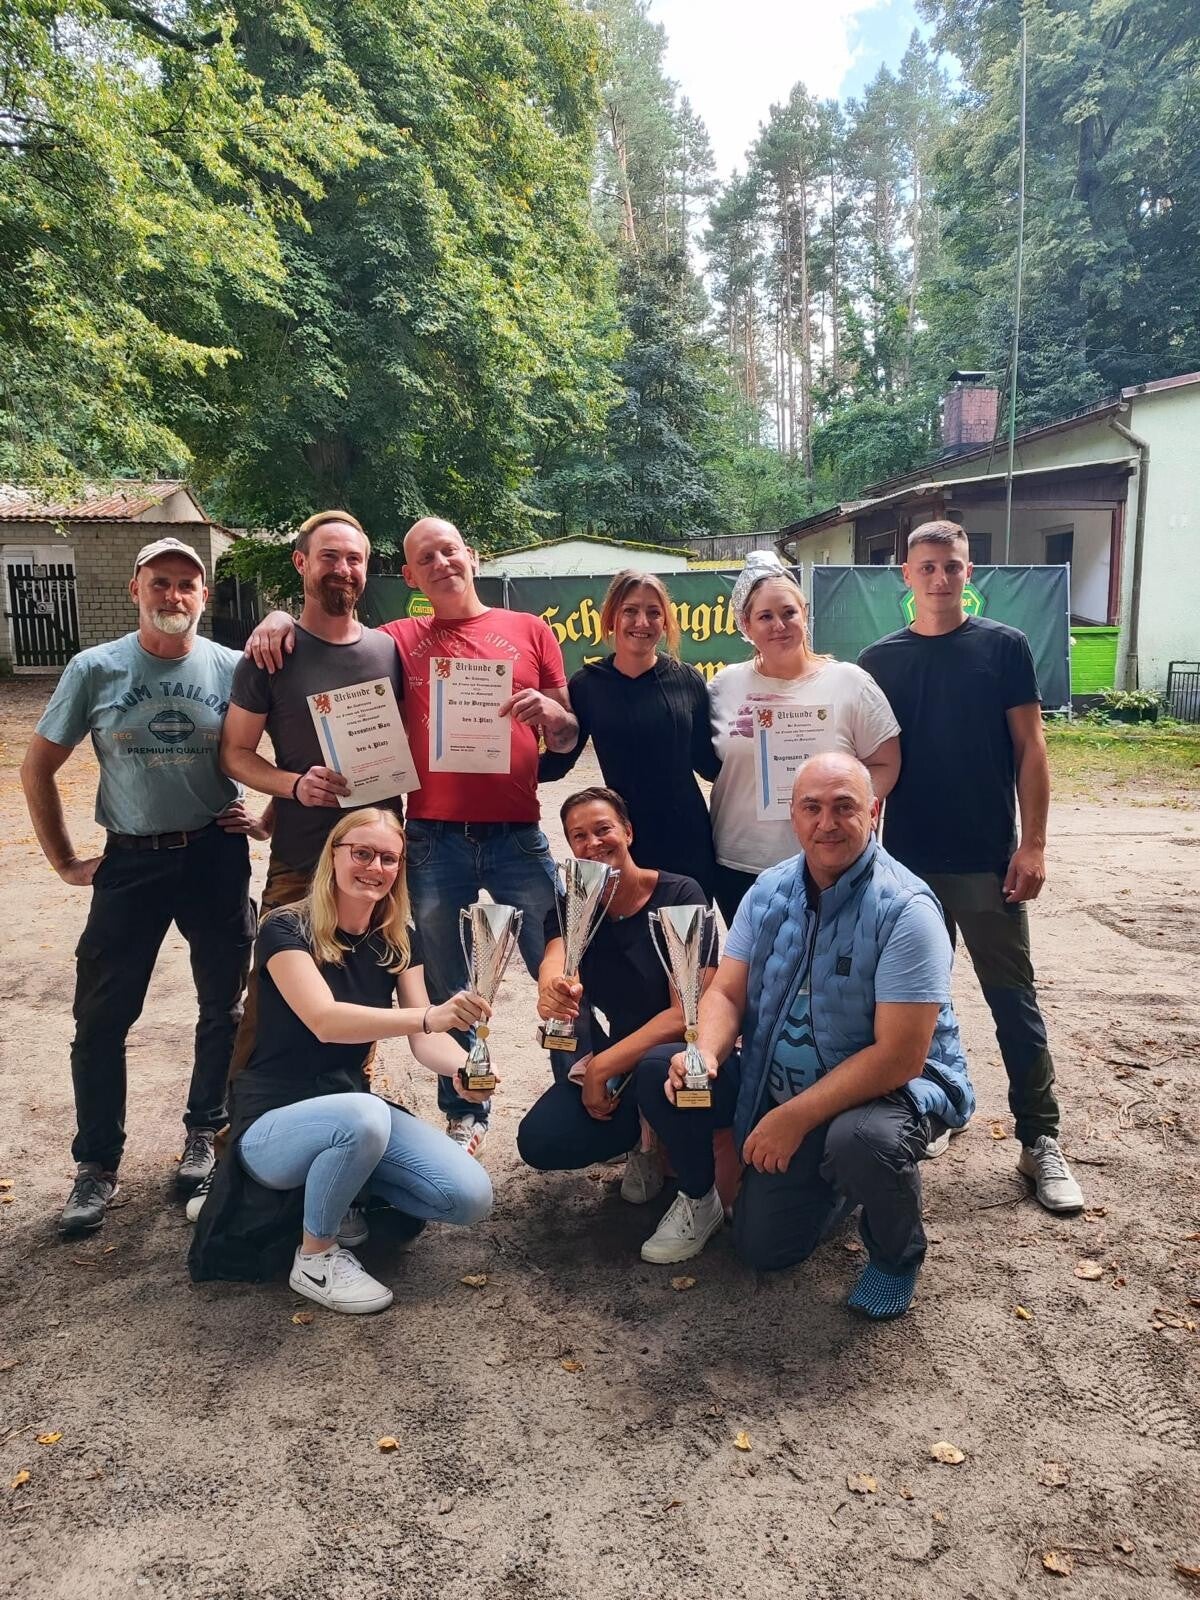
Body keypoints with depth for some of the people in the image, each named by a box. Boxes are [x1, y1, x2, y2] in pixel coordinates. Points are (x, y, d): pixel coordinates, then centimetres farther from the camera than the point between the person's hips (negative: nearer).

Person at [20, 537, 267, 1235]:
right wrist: (65, 861, 3)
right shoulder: (95, 669, -3)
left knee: (225, 1006, 11)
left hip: (217, 857, 0)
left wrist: (269, 820, -1)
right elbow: (38, 768, 5)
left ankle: (206, 1133, 33)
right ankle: (97, 1168, 19)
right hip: (129, 862, 0)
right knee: (102, 1016, 3)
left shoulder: (232, 669, -4)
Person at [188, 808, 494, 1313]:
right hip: (272, 1122, -5)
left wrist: (465, 1066, -32)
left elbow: (423, 1040, -8)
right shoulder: (287, 928, -16)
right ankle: (316, 1256, -10)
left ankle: (338, 1193, 11)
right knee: (362, 1116, -39)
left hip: (352, 1109, 5)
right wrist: (431, 1015, -46)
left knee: (471, 1197, -14)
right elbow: (325, 1020, -32)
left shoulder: (399, 941, 2)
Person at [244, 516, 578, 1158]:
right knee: (447, 990, 11)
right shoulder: (400, 641, 8)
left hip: (517, 838, -1)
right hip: (434, 841, 1)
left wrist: (547, 711, -13)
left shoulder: (529, 631, 8)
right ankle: (464, 1115, 28)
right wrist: (280, 618, -4)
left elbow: (567, 738, 9)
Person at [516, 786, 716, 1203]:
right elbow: (555, 958, -26)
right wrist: (553, 990, -52)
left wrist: (601, 1066, -24)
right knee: (540, 1144, -16)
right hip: (618, 1060, 5)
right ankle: (642, 1137, 13)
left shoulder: (680, 895, -16)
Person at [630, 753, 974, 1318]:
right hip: (780, 1084, 5)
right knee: (659, 1071, -9)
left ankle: (897, 1255, -2)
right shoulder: (769, 890, -3)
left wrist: (796, 1117, -28)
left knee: (861, 1141, -37)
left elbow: (898, 1058, -26)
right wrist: (705, 1054, -24)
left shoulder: (905, 910, -23)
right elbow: (726, 993, -2)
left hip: (895, 1086, -5)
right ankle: (698, 1198, 21)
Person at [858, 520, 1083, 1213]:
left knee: (1013, 997, 4)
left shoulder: (1004, 646, -1)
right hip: (908, 861, 2)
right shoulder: (881, 660, 4)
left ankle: (1041, 1139, 15)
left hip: (989, 860, -2)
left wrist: (1032, 843, -9)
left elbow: (1030, 748, -2)